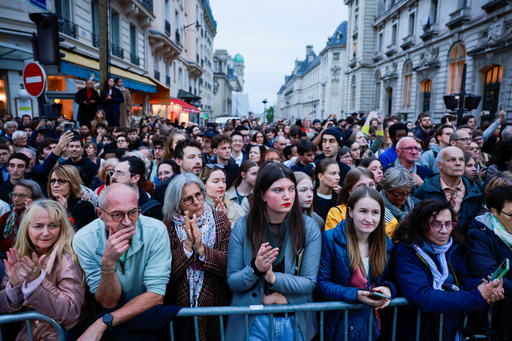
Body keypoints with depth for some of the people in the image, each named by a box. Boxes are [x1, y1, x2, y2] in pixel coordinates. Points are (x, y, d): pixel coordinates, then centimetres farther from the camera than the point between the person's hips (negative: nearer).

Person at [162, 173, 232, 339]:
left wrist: (201, 247, -25)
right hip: (179, 306, -1)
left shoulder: (220, 220, -6)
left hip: (215, 305, 1)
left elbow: (231, 264, -13)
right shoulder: (168, 226, -8)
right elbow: (168, 273, -13)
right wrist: (188, 243, -25)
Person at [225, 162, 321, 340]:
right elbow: (232, 282, -8)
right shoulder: (242, 227, -11)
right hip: (252, 320, 0)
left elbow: (309, 283, -10)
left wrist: (273, 277, -25)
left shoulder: (309, 227, -10)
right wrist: (255, 268, -27)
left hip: (295, 320, 1)